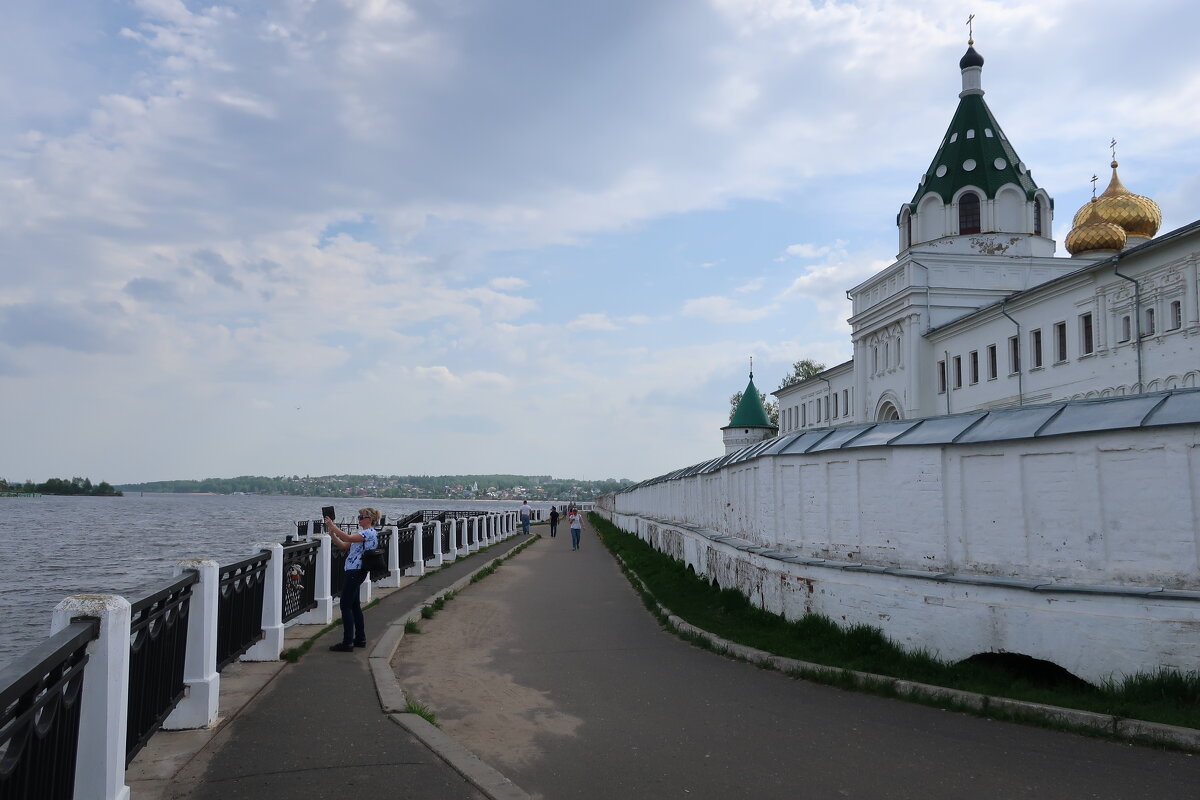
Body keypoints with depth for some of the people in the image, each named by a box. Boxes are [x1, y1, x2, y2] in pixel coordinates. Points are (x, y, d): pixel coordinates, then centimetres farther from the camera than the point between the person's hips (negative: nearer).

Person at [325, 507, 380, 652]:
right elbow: (343, 545, 17)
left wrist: (333, 526, -21)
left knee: (346, 606, -8)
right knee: (354, 605, 15)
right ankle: (360, 639, 21)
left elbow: (348, 538, -27)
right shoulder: (361, 534, 20)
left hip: (356, 572, -10)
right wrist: (332, 534, 3)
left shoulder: (370, 533, -13)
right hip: (355, 571, 10)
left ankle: (347, 642, -5)